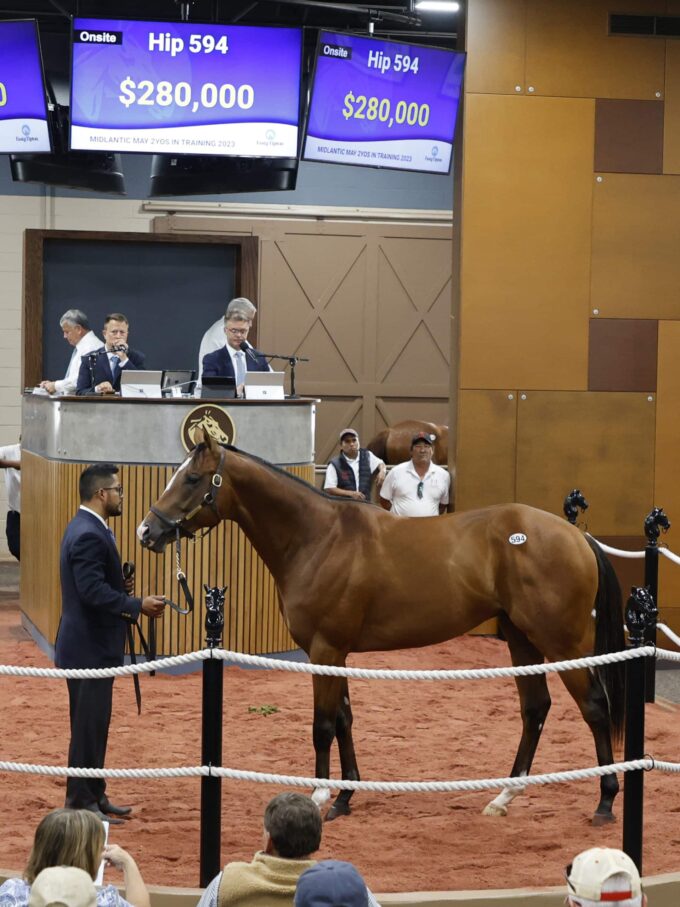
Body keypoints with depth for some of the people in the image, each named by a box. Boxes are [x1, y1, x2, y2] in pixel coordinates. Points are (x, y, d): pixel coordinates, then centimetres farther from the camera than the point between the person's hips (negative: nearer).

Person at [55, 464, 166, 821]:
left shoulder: (88, 528, 12)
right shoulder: (89, 535, -21)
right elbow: (92, 591, -28)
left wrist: (121, 586, 4)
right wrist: (138, 606, -25)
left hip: (94, 646, 11)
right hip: (89, 648, -11)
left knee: (94, 725, 17)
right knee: (89, 726, -2)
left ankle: (93, 795, 25)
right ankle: (81, 804, 5)